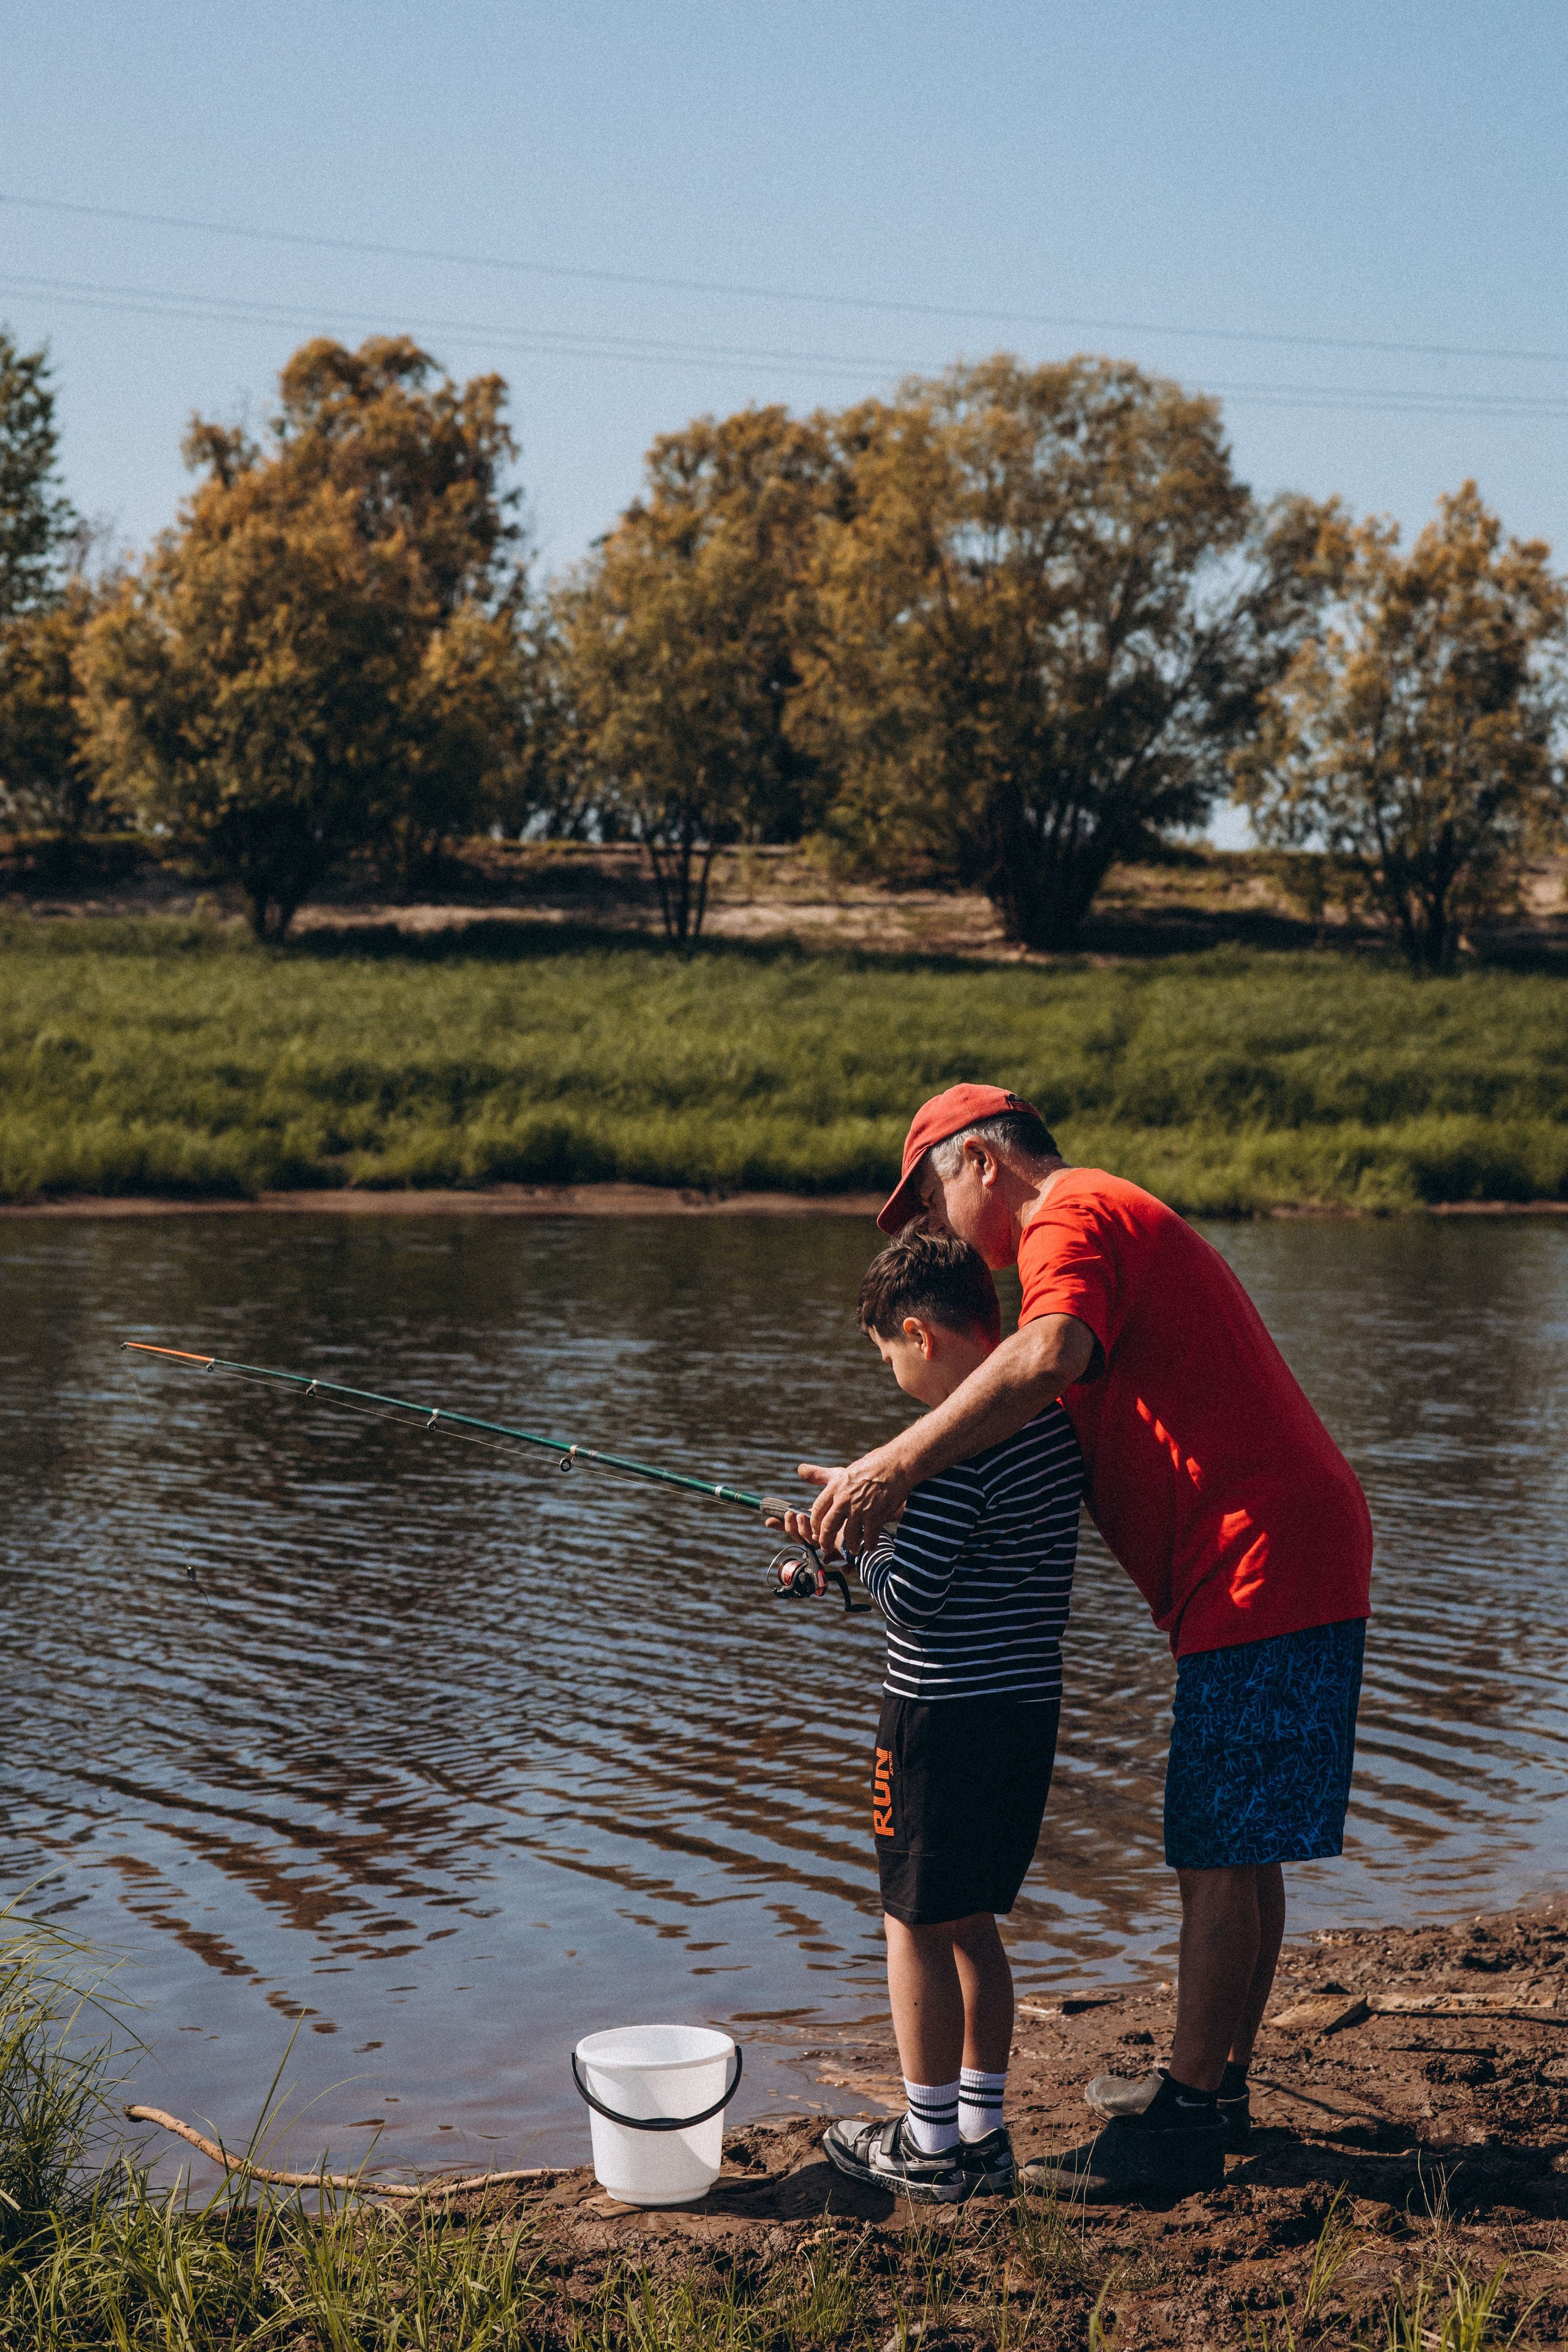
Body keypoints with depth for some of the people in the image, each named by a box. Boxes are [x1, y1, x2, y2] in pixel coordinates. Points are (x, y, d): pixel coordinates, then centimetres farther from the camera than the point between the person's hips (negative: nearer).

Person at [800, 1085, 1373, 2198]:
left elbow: (1048, 1357, -31)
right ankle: (1217, 2082, 26)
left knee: (1221, 1856, -6)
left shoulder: (1072, 1216, -7)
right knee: (1237, 1851, 17)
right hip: (1300, 1564, 10)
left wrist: (895, 1467, -30)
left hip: (1260, 1568, -10)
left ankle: (1183, 2121, -1)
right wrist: (887, 1518, 13)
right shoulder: (1123, 1222, 25)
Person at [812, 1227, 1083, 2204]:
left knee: (917, 1922, 5)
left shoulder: (959, 1443, -20)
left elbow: (911, 1597, -19)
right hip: (1031, 1701, 8)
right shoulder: (1055, 1425, 7)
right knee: (972, 1920, 17)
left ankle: (930, 2144, 12)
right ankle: (983, 2133, 22)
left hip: (944, 1712, -8)